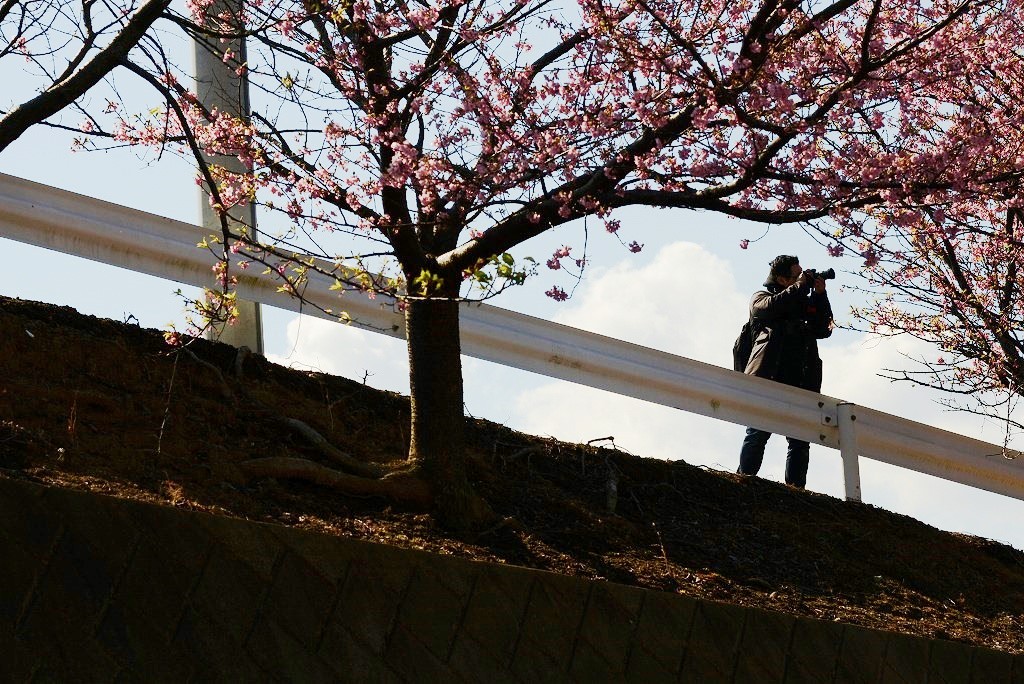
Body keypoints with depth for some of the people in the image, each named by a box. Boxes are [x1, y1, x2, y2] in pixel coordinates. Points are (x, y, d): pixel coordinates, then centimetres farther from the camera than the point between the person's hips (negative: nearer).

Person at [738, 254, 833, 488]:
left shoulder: (805, 302, 27)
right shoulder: (761, 298, 14)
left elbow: (823, 330, 16)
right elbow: (773, 306, -10)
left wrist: (820, 295, 9)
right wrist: (800, 285, -1)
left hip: (800, 381, 5)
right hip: (769, 378, -5)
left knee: (800, 441, -4)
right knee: (758, 433, -10)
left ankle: (796, 488, -6)